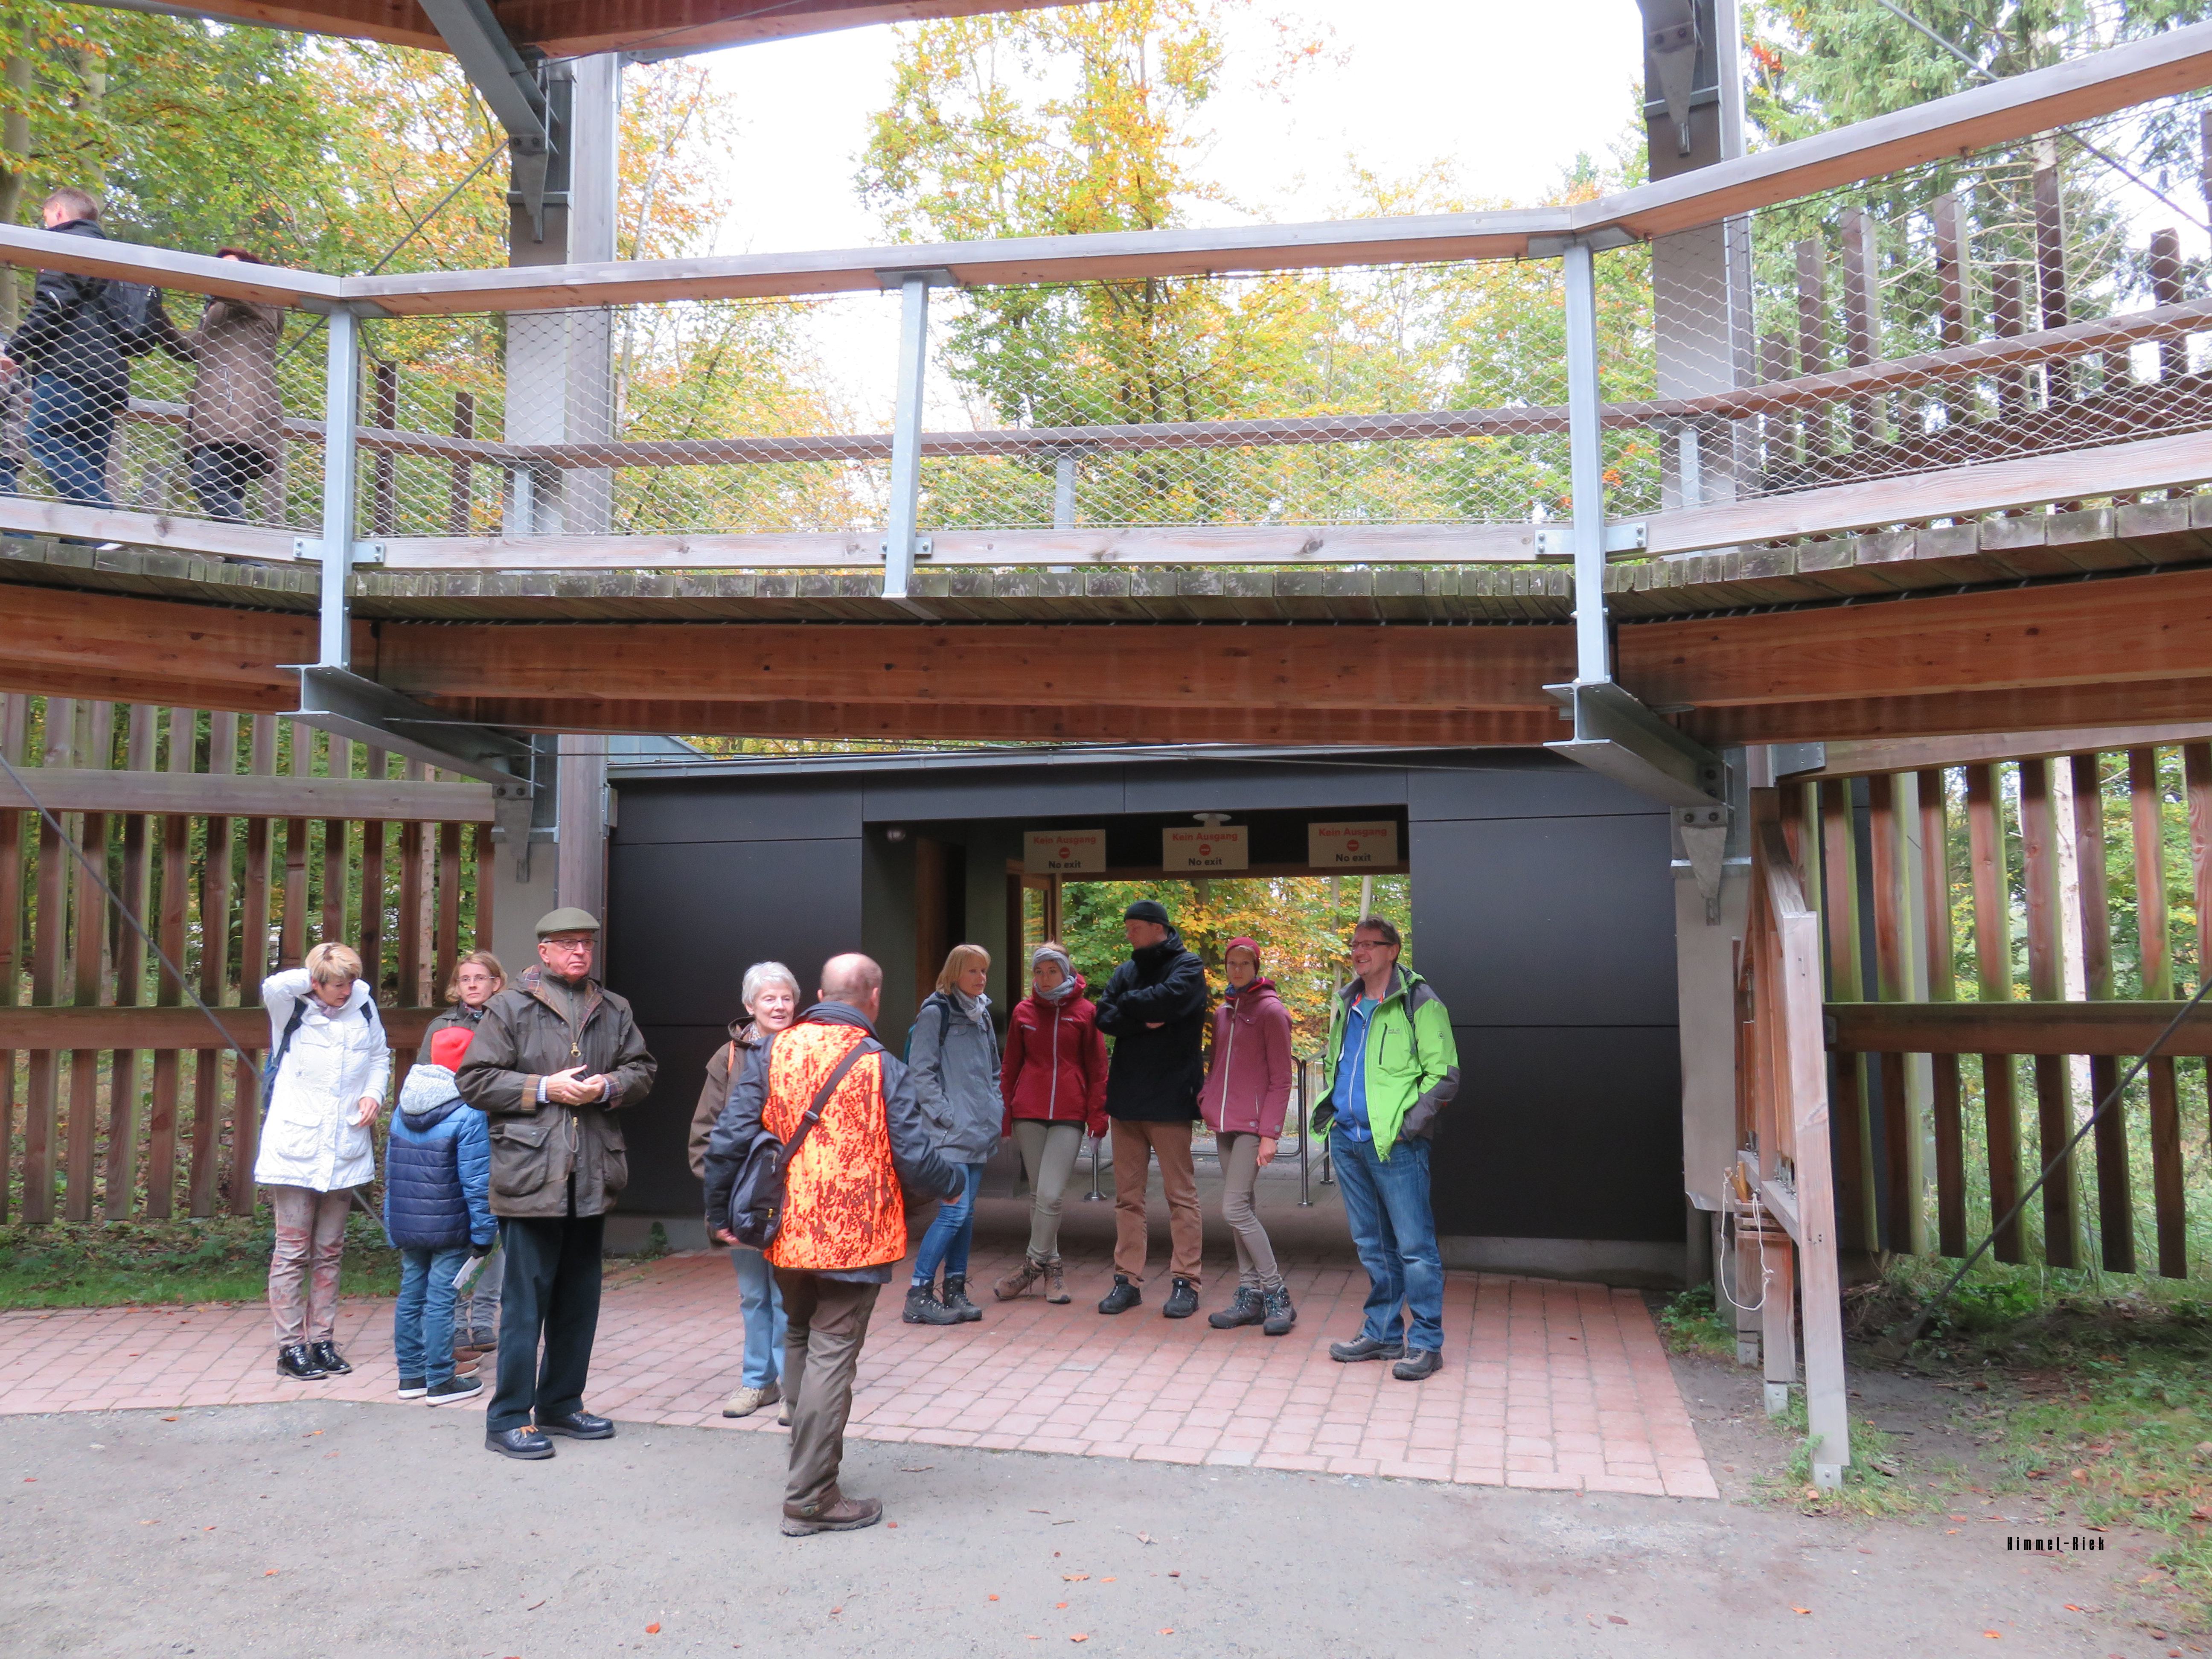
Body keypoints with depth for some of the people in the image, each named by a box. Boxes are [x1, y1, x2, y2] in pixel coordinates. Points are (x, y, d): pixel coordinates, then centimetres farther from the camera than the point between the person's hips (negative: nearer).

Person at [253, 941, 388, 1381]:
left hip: (344, 1153, 4)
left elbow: (380, 1058, 18)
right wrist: (313, 977, -14)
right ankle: (290, 1349, 8)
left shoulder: (363, 1006, 4)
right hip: (294, 1149, -4)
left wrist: (375, 1094, 0)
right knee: (292, 1252, 0)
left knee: (329, 1252, 12)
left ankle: (323, 1342, 21)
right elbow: (273, 987, -32)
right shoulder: (292, 1009, -7)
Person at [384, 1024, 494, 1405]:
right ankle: (440, 1381, 6)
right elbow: (477, 1183, -16)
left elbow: (390, 1172, 14)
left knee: (410, 1296, 14)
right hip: (448, 1230, -7)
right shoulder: (469, 1116, -15)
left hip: (405, 1227, 7)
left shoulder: (402, 1112, 8)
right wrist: (483, 1234, -8)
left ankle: (411, 1375, 23)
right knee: (441, 1300, -1)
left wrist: (393, 1227, 21)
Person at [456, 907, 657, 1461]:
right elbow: (473, 1080, -4)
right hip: (531, 1178, -5)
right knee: (525, 1300, -1)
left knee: (580, 1300, 14)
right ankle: (508, 1419, 9)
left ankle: (561, 1405, 28)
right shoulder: (510, 1008, -2)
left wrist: (608, 1086, -5)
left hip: (592, 1177, 5)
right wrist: (544, 1088, -13)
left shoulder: (614, 1011, 11)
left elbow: (642, 1070, 16)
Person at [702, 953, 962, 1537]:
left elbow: (729, 1138, -3)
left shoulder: (772, 1052, -2)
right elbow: (916, 1160, -12)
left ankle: (810, 1461, 36)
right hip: (855, 1240, -4)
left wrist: (720, 1212, 9)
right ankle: (811, 1499, 6)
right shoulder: (881, 1066, -12)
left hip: (787, 1234, 5)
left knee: (799, 1340, 24)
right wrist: (954, 1183, 8)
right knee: (831, 1356, 1)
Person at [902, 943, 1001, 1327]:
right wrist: (946, 1116, -14)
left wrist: (996, 1109, 13)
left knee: (966, 1213, 10)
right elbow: (920, 1073, -10)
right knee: (955, 1211, -12)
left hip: (979, 1132, 7)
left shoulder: (982, 1014, 16)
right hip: (951, 1133, -7)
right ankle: (918, 1296, -4)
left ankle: (955, 1291, 17)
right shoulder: (936, 1013, -6)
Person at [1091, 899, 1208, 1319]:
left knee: (1181, 1194, 1)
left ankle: (1185, 1281, 7)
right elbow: (1105, 1019, 1)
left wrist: (1128, 1006, -5)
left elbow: (1165, 999, -22)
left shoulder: (1187, 968, -2)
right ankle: (1127, 1279, 16)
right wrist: (1147, 1019, -14)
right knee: (1128, 1196, 9)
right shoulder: (1126, 972, 14)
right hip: (1127, 1097, 6)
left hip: (1170, 1099, -5)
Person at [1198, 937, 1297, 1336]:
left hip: (1253, 1124, -7)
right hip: (1224, 1124, 7)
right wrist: (1205, 1102, 5)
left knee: (1235, 1208, -13)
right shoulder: (1222, 1013, 15)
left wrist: (1269, 1132, -14)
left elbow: (1281, 1080, -9)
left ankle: (1277, 1295, -3)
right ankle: (1250, 1296, 14)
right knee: (1240, 1210, 8)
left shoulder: (1271, 1011, -6)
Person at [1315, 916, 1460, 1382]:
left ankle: (1425, 1342, 6)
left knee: (1414, 1246, -3)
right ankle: (1382, 1333, 24)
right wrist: (1329, 1114, 15)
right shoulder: (1345, 1006, 15)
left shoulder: (1419, 1003, -5)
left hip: (1395, 1145, -7)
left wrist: (1408, 1126, -15)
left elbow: (1444, 1076, -9)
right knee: (1372, 1246, 14)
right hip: (1347, 1140, 7)